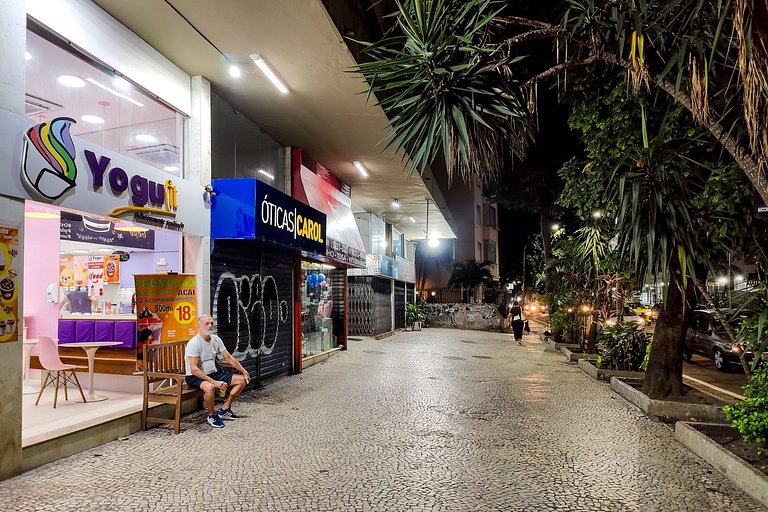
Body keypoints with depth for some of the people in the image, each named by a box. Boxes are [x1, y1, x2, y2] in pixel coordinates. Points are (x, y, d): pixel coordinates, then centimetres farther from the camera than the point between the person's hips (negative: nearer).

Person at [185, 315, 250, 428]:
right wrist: (214, 382, -32)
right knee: (209, 387, -40)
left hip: (213, 373, 8)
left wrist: (244, 371, 0)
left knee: (242, 380, 1)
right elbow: (194, 369, -26)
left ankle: (224, 410, 9)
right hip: (195, 377, -8)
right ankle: (212, 415, -11)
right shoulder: (194, 343, -20)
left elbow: (229, 357, 9)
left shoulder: (216, 339, 3)